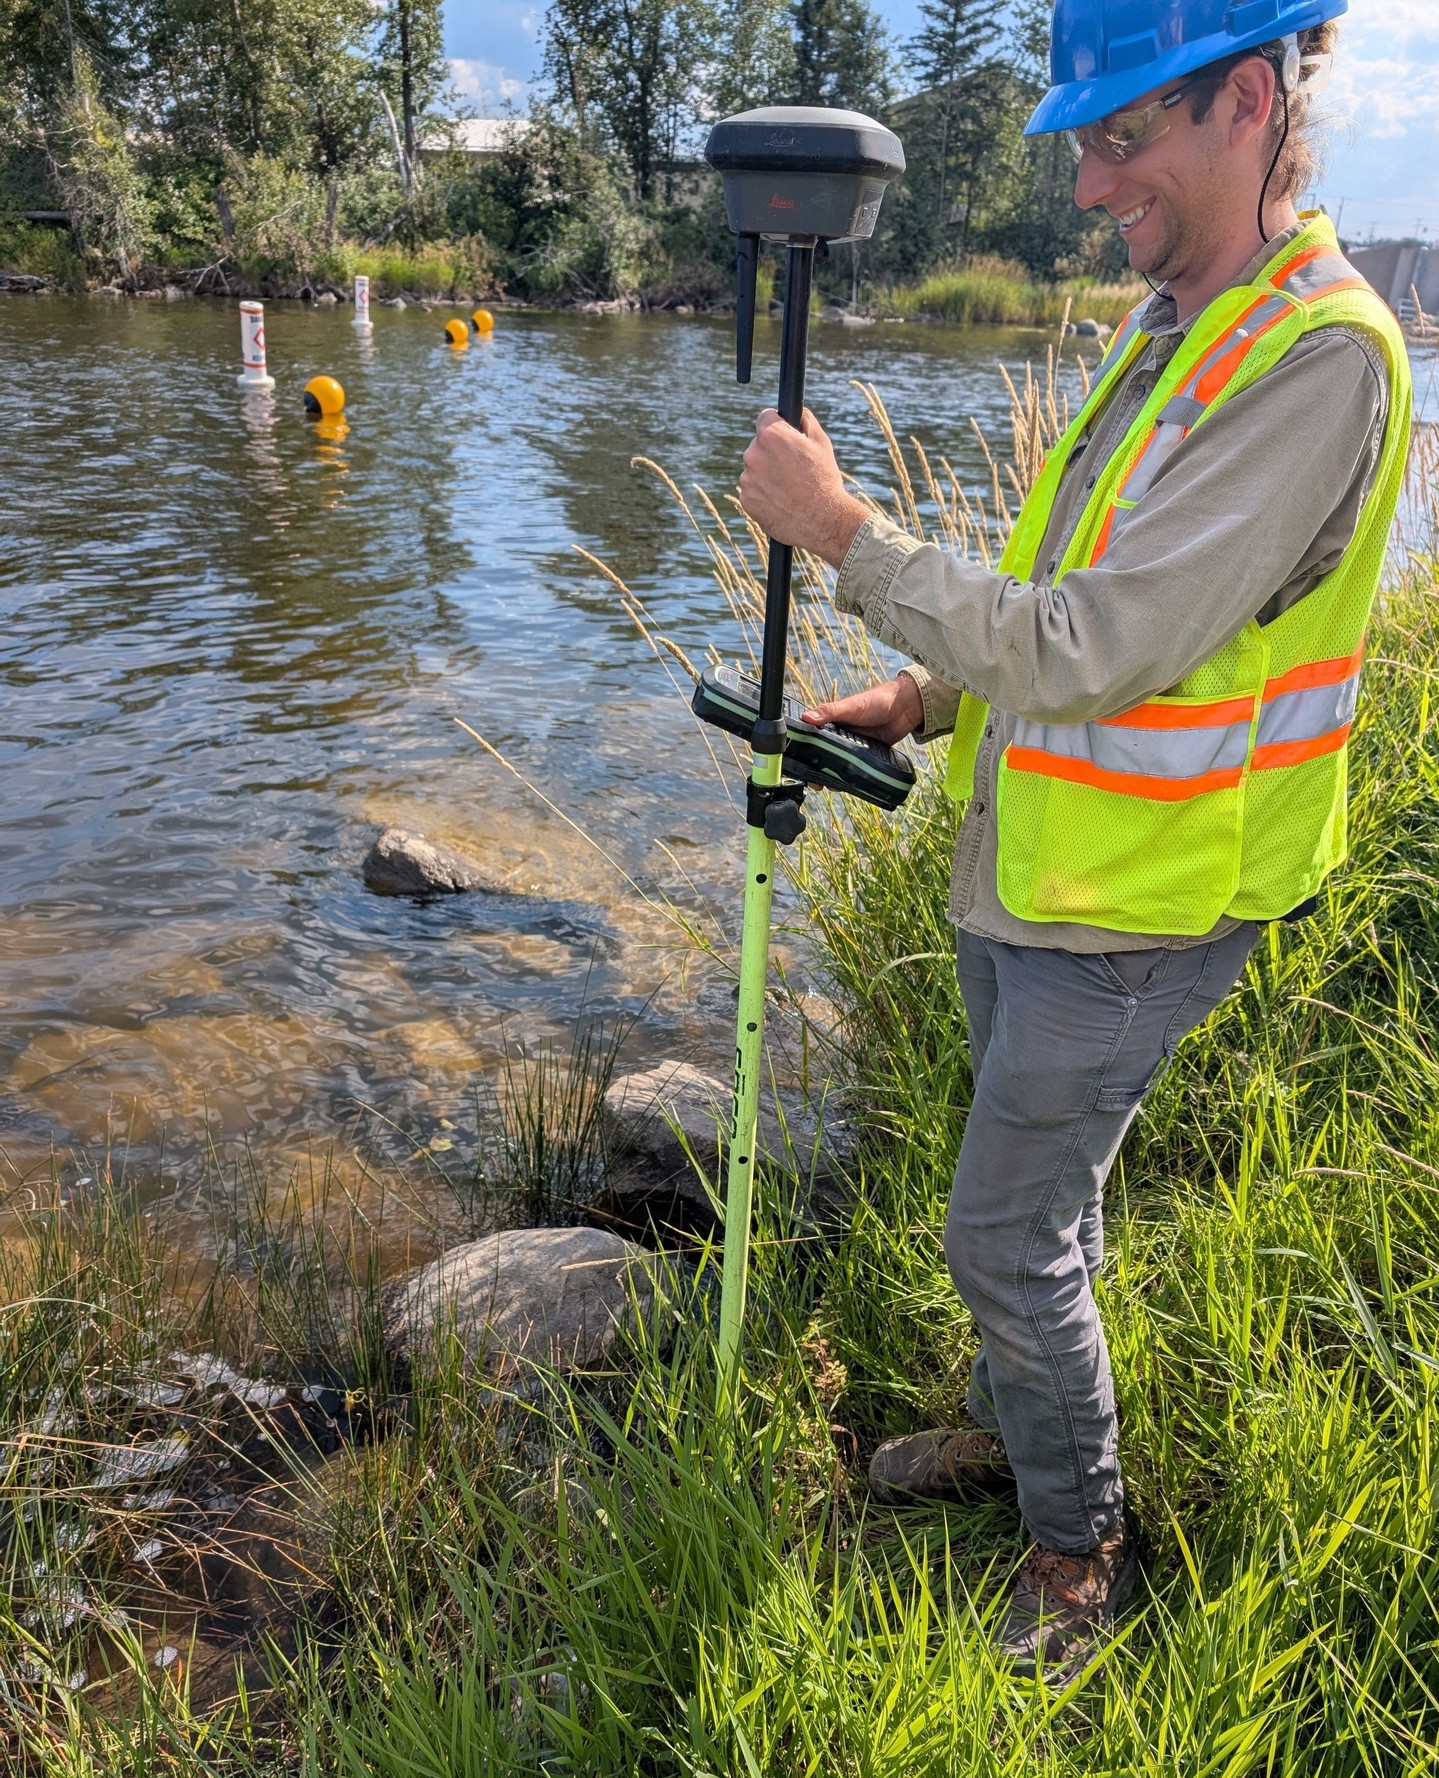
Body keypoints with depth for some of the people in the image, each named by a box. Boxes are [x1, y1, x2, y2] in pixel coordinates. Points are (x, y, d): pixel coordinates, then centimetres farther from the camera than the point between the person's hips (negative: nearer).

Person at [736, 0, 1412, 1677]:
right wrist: (924, 698, 8)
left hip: (1129, 911, -9)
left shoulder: (1318, 360, -22)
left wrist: (840, 528, -22)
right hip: (1025, 871, 9)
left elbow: (1088, 652, -29)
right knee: (1041, 1191, 22)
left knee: (1007, 1233, 2)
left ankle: (1084, 1539, 27)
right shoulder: (1168, 327, 8)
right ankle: (1015, 1426, 45)